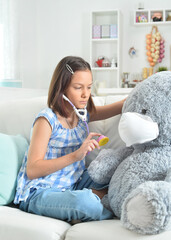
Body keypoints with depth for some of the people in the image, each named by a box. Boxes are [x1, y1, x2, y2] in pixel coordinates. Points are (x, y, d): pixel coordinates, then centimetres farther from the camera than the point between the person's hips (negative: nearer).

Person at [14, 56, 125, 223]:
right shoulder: (47, 119, -16)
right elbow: (32, 170, -21)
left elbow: (119, 107, 12)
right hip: (39, 193, -6)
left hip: (73, 184, 7)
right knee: (84, 202, -35)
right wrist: (75, 155, -31)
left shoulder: (82, 114, 5)